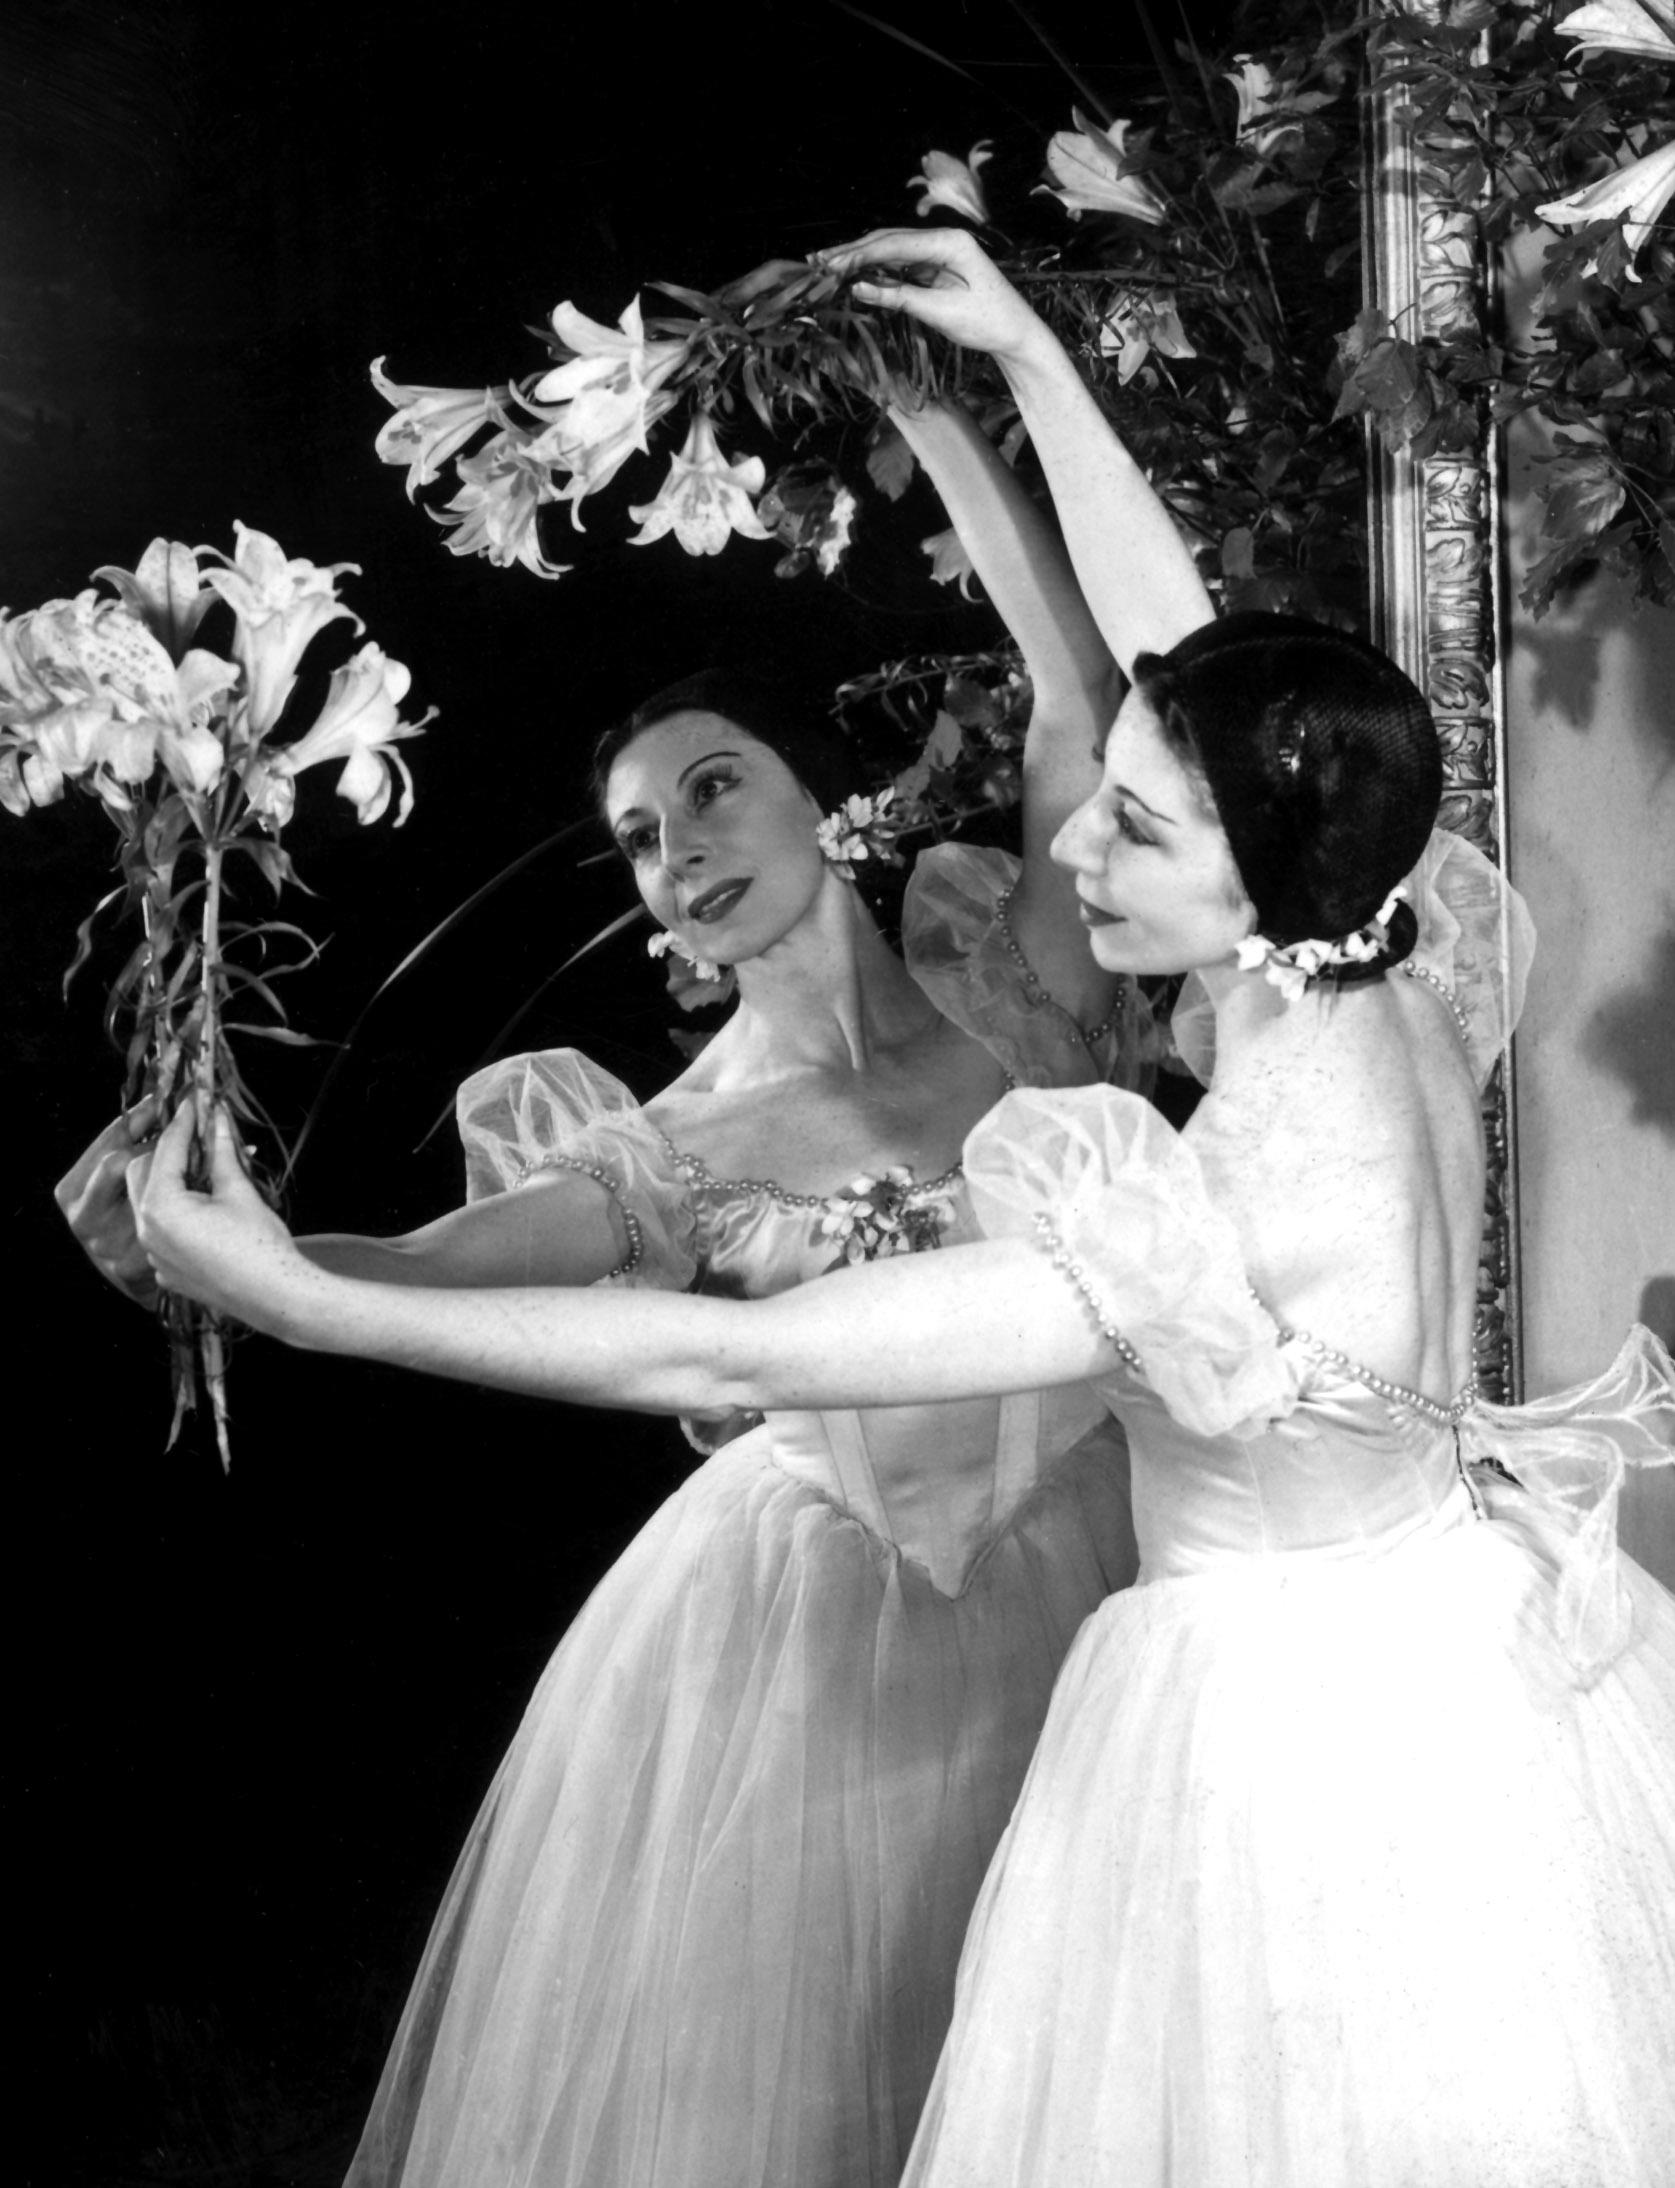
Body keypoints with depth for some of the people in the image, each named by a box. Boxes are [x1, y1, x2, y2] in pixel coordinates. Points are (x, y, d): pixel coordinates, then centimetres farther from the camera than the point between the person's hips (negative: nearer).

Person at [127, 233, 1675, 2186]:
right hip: (1456, 1654, 8)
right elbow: (1180, 669, 3)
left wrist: (301, 1299, -26)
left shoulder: (1223, 1220, -33)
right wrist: (1030, 357, 9)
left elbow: (722, 1362, -31)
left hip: (1298, 1721, -8)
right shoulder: (1411, 970, -12)